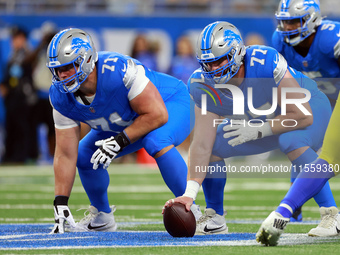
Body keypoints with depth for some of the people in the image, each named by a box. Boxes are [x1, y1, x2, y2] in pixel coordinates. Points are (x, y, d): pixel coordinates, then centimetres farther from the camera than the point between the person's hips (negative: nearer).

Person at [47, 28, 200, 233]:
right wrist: (61, 204, -20)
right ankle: (102, 218, 22)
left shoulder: (118, 71, -40)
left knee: (157, 142, -36)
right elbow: (65, 154, -15)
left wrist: (120, 141, -34)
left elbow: (157, 115, -33)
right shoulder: (61, 95, -20)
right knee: (85, 155, -2)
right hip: (127, 122, 7)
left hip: (170, 103, -7)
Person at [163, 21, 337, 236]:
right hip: (262, 122, 6)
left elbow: (303, 116, -32)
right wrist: (189, 193, -29)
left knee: (292, 141, -37)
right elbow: (202, 145, -20)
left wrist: (257, 130, -29)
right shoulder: (205, 84, -20)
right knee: (213, 146, -10)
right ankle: (215, 218, 8)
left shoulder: (265, 63, -38)